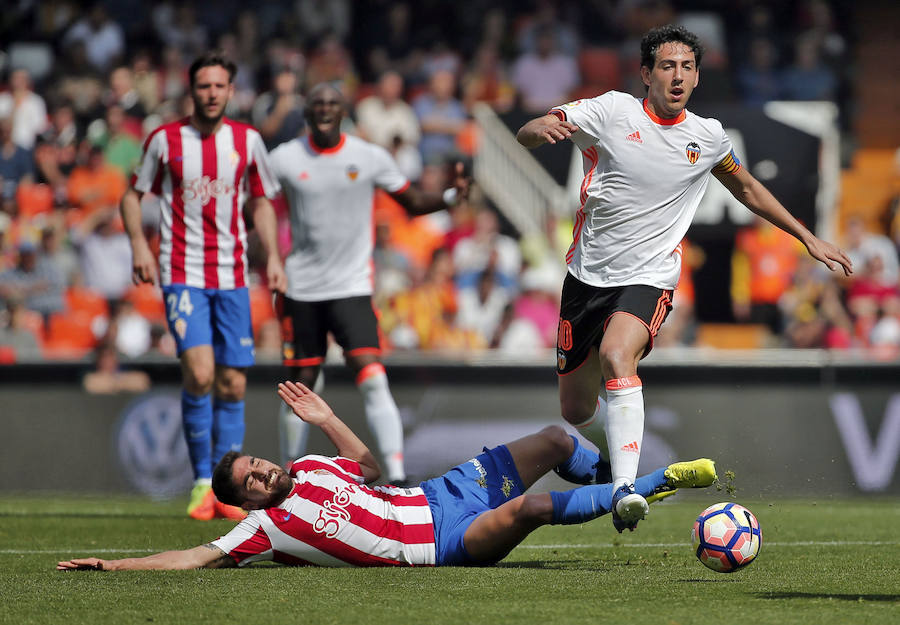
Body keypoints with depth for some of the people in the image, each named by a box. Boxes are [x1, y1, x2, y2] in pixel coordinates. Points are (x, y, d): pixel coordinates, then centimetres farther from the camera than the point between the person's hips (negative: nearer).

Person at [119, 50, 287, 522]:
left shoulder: (248, 140, 6)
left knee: (233, 385, 2)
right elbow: (133, 195, 9)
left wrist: (272, 256, 4)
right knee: (199, 372, -19)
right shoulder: (164, 139, 0)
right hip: (183, 274, -3)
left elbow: (261, 202, 17)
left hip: (232, 277, 3)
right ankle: (202, 482, -7)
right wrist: (138, 242, -8)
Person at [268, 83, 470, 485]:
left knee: (373, 379, -15)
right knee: (300, 384, 5)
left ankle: (397, 474, -18)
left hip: (353, 287, -1)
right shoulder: (285, 158, -1)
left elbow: (412, 202, 8)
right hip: (302, 289, 1)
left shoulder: (370, 158, 0)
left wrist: (451, 196, -10)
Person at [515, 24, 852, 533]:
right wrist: (542, 129, -34)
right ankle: (615, 454, 44)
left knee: (617, 356, -33)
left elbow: (748, 189, 22)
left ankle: (627, 488, -41)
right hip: (588, 275, 2)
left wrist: (807, 237, 21)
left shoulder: (708, 137, 3)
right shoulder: (613, 111, -4)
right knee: (576, 409, 8)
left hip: (649, 279, -2)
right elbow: (525, 135, -9)